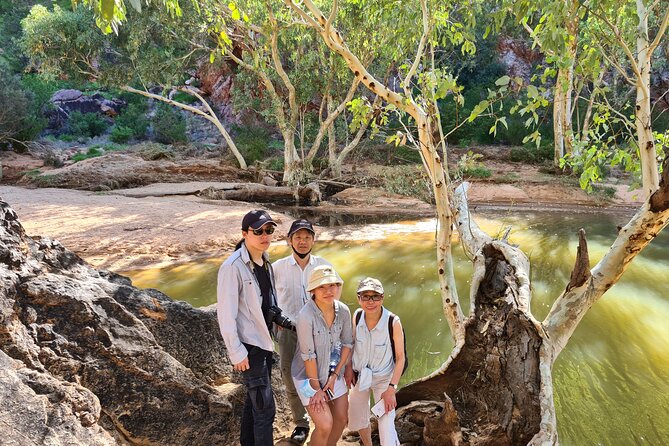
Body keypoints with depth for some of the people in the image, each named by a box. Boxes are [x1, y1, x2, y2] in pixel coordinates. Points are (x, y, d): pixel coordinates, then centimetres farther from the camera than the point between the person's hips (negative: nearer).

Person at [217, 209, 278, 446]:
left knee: (254, 398, 21)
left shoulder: (265, 261, 3)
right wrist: (236, 352, -17)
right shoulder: (233, 267, -20)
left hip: (265, 340, 8)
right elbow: (226, 314, -19)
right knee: (265, 407, -3)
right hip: (249, 345, -8)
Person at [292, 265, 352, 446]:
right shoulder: (306, 316, -29)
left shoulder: (343, 311, -13)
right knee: (325, 425, -10)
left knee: (341, 419, 14)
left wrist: (334, 376, -4)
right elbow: (308, 355, -22)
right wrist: (316, 388, -14)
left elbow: (347, 343, -1)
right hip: (308, 374, -6)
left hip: (333, 371, 6)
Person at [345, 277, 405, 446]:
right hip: (359, 375, 4)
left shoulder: (393, 322, -27)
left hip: (383, 378, -4)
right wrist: (349, 367, -3)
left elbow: (400, 357, -17)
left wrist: (391, 388, -18)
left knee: (386, 430, -12)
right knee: (357, 420, 22)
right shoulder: (357, 316, -16)